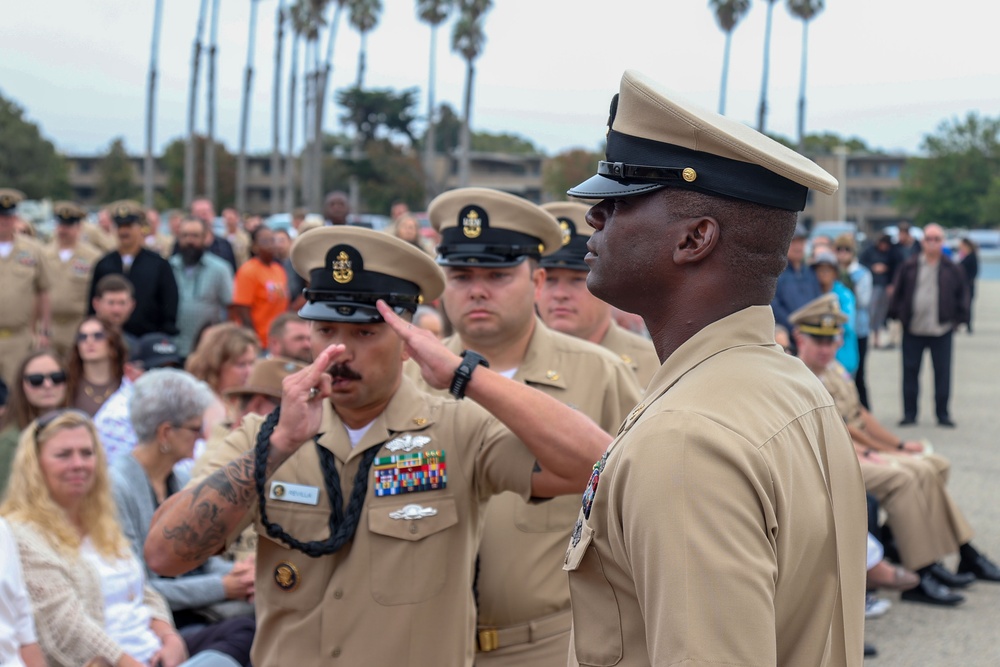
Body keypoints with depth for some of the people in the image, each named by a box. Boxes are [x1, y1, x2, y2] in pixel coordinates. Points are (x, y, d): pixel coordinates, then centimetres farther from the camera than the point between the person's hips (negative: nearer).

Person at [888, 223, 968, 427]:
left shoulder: (952, 270, 0)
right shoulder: (909, 267, 1)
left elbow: (962, 294, 7)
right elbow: (897, 293, 5)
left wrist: (959, 319, 3)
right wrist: (897, 316, 3)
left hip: (942, 330, -1)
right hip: (912, 330, 1)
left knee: (942, 373, 4)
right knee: (910, 372, 6)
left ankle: (943, 414, 14)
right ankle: (909, 414, 15)